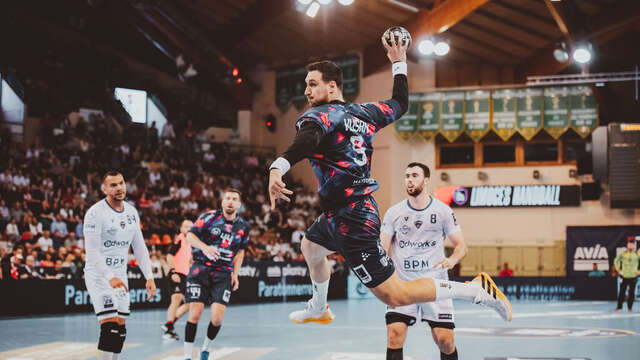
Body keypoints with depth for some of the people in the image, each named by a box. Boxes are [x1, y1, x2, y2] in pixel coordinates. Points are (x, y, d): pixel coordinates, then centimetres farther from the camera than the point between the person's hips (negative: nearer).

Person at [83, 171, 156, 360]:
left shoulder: (131, 212, 8)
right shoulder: (95, 213, -15)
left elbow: (139, 247, 13)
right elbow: (92, 252, -21)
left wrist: (149, 277, 4)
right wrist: (110, 277, -33)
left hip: (120, 276, 7)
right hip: (98, 275, -7)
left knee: (120, 330, 7)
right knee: (110, 328, -17)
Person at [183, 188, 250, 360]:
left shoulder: (243, 226, 9)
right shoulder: (209, 217, -2)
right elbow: (190, 235, -6)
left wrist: (235, 274, 14)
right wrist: (204, 247, -24)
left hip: (224, 274, 2)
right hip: (201, 269, -2)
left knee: (217, 318, -9)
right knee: (195, 315, -10)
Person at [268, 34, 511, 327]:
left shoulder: (319, 115, -14)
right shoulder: (362, 112, 9)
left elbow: (308, 138, -38)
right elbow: (400, 104, 26)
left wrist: (278, 167, -55)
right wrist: (399, 64, 38)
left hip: (351, 221, -10)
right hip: (362, 210, 10)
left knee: (394, 296, -8)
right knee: (310, 247, 35)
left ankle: (476, 290, -8)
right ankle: (318, 309, 56)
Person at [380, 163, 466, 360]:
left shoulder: (443, 211, 2)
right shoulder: (394, 213, 5)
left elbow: (461, 245, 6)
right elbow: (383, 249, 5)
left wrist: (452, 260, -16)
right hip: (402, 283, 1)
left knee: (445, 340, -6)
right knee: (395, 334, -17)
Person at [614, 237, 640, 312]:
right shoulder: (623, 253, 0)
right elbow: (616, 261, 14)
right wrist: (618, 270, 8)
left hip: (633, 277, 0)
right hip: (624, 276, 0)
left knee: (631, 293, 3)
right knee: (622, 292, 3)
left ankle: (630, 307, 15)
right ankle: (619, 306, 15)